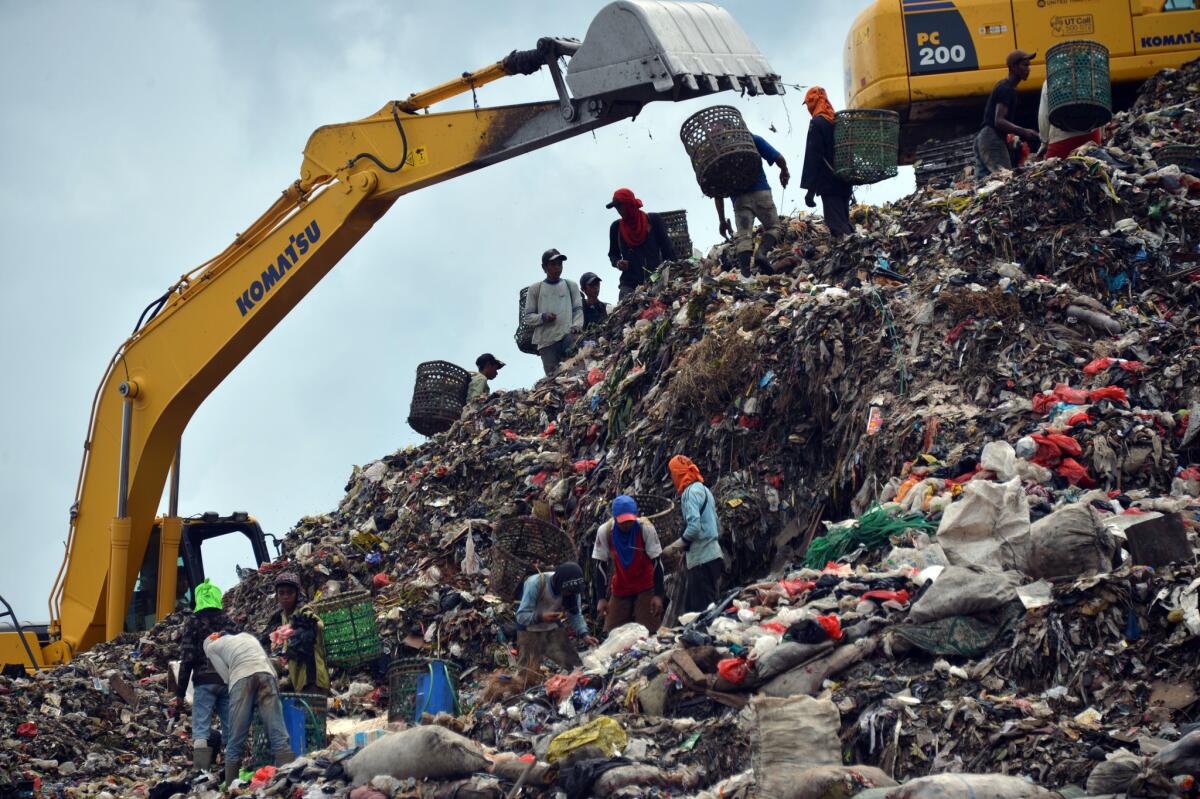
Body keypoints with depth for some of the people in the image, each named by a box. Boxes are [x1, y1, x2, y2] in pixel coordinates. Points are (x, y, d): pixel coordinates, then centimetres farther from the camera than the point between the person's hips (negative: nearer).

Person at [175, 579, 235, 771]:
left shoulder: (194, 621, 1)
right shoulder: (228, 621, 11)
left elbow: (186, 658, -4)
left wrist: (180, 693, 0)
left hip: (204, 681, -3)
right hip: (228, 681, 3)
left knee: (201, 729, -6)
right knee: (230, 728, 7)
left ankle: (201, 769, -19)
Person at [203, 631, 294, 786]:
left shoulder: (212, 646, 25)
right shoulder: (247, 636, 37)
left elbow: (226, 676, 13)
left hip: (241, 677, -2)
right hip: (266, 673, 2)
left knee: (236, 740, 2)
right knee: (278, 734, -6)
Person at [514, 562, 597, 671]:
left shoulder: (571, 588, -14)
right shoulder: (535, 584, -30)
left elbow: (575, 614, -4)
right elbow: (521, 616, -29)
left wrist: (583, 634, -21)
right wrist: (540, 617, -48)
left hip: (554, 629, 4)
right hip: (530, 631, -4)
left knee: (574, 665, -2)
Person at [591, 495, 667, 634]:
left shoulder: (645, 528, -21)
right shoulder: (605, 531, -16)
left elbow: (656, 562, -14)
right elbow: (600, 565, -9)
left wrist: (658, 595, -16)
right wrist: (602, 598, -11)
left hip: (646, 588, -2)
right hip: (619, 589, 2)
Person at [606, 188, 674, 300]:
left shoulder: (653, 220, 6)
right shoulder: (616, 227, 14)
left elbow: (667, 249, 6)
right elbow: (613, 253, 24)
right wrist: (617, 262, 0)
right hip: (629, 283, 2)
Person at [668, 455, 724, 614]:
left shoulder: (691, 492, -11)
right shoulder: (704, 489, 19)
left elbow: (694, 525, -24)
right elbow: (717, 528, 22)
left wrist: (684, 540, -5)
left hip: (702, 559, -10)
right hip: (712, 555, 10)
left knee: (700, 608, -10)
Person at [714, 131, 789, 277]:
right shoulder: (754, 140, 9)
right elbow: (778, 158, 0)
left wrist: (722, 220, 15)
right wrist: (785, 172, 23)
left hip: (739, 198, 1)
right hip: (761, 192, -1)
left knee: (743, 235, 0)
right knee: (773, 227, 13)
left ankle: (745, 272, -19)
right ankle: (762, 252, -17)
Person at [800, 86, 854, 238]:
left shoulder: (816, 123, -10)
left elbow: (813, 157, -15)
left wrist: (810, 190, -16)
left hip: (829, 184, -8)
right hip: (844, 183, 8)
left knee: (837, 227, -12)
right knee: (844, 224, 13)